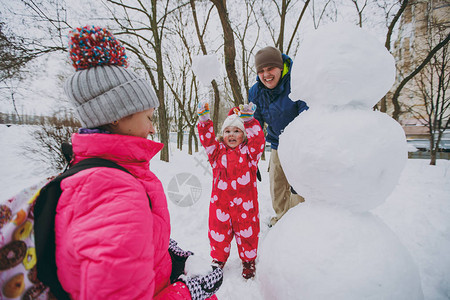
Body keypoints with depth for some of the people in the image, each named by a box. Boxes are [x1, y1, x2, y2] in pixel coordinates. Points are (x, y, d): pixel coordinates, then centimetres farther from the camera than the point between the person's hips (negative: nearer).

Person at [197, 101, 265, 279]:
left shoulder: (249, 151, 0)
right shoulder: (218, 151, 6)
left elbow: (258, 140, -16)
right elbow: (207, 140, -5)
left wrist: (249, 121, -27)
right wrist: (204, 120, -18)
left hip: (245, 202, -1)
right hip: (221, 202, 2)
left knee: (247, 232, 14)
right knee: (219, 231, 14)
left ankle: (249, 261, 40)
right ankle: (218, 260, 39)